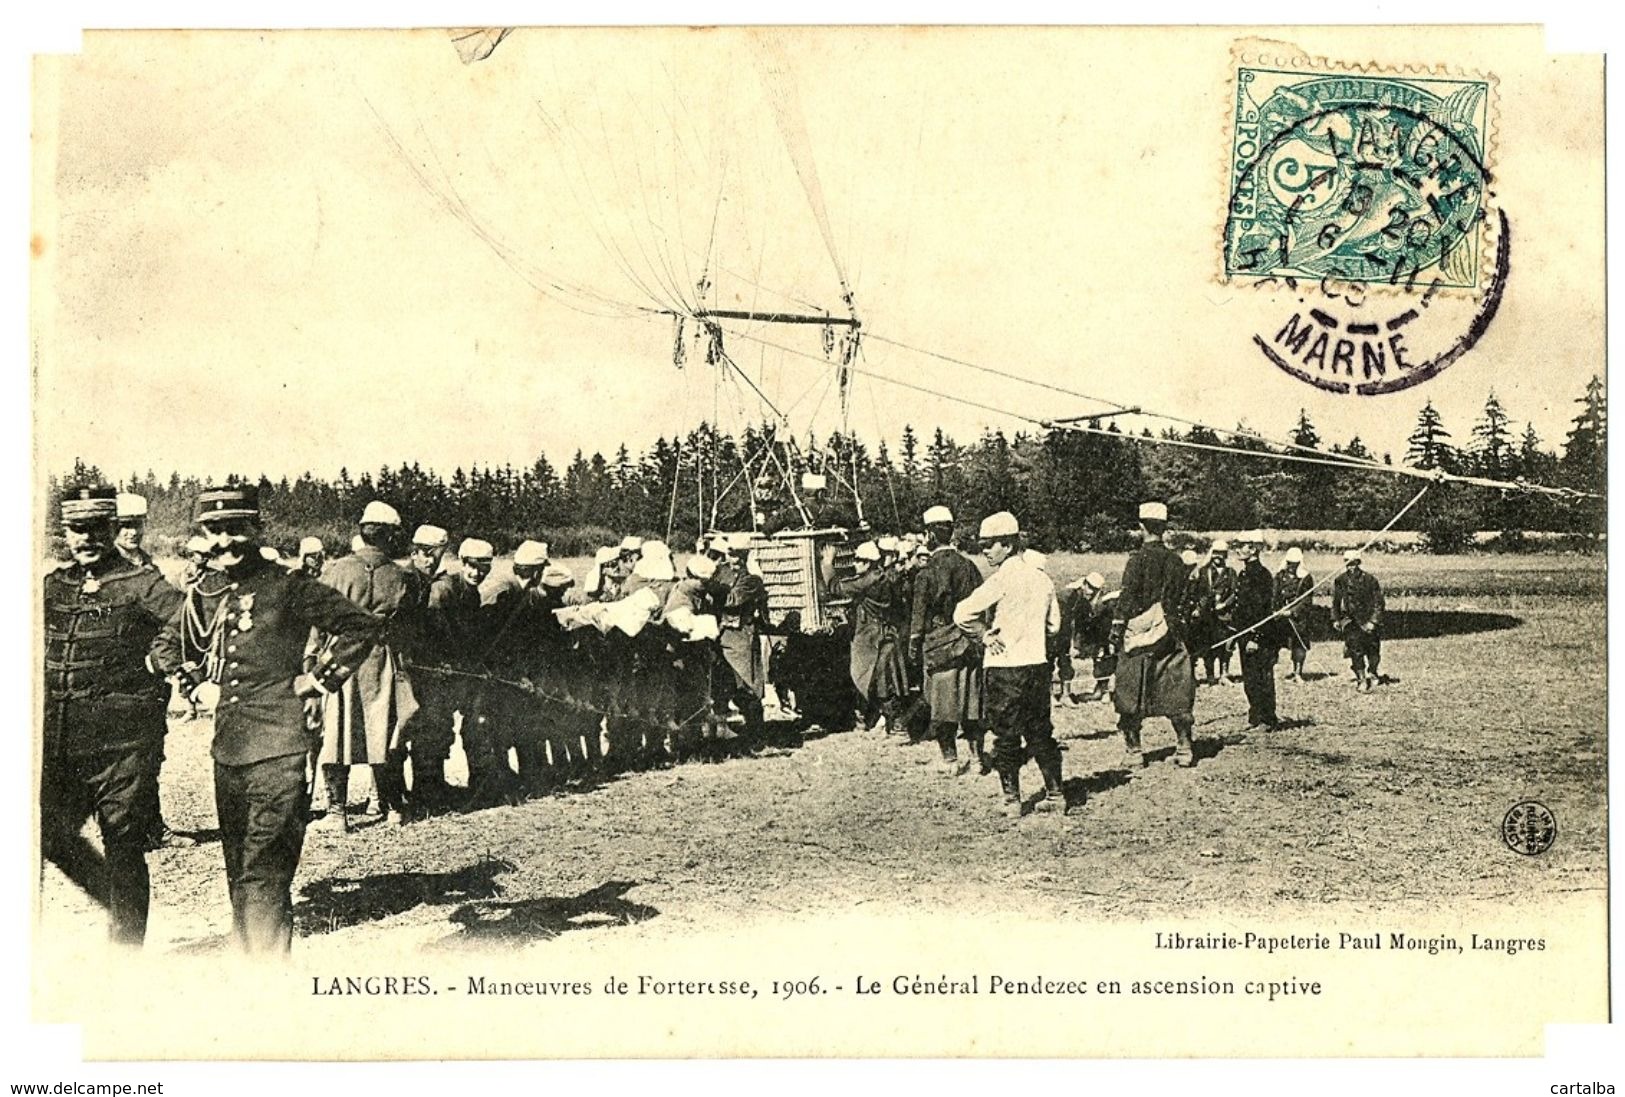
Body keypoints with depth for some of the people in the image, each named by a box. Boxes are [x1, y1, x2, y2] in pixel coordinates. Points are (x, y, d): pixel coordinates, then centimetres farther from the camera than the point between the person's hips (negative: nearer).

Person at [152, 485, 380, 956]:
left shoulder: (288, 587, -5)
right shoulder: (203, 597, 12)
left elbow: (363, 626, -4)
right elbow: (164, 646, 31)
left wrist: (317, 679, -4)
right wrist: (197, 682, 15)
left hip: (279, 745, -7)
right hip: (227, 748, 7)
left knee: (263, 873, -11)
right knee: (238, 870, 13)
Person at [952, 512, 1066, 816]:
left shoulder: (1002, 578, -13)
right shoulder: (1041, 578, 7)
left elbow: (962, 614, -19)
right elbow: (1054, 625, 15)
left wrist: (984, 634, -4)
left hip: (1005, 666, -6)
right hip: (1038, 663, 6)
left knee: (1006, 735, 2)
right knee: (1040, 731, 15)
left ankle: (1011, 799, 4)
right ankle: (1056, 793, 18)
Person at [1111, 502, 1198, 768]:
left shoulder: (1139, 559, -10)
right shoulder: (1176, 561, 7)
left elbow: (1127, 598, -12)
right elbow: (1182, 599, 14)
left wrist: (1117, 628, -6)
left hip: (1139, 630, -5)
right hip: (1171, 632, 5)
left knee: (1132, 695, 3)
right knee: (1176, 691, 9)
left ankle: (1134, 751, 5)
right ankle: (1185, 748, 8)